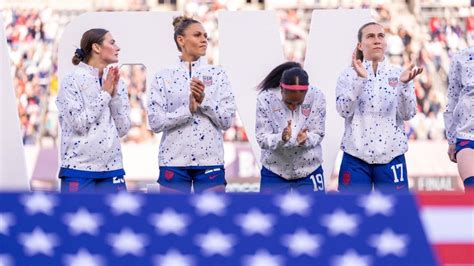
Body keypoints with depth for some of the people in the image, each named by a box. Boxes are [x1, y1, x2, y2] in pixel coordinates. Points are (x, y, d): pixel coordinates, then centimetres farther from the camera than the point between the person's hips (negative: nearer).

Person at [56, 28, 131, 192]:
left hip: (111, 169, 5)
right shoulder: (72, 81, -5)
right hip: (79, 169, -5)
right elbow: (80, 124, -13)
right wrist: (104, 93, -10)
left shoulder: (116, 83, 10)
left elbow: (123, 129, 6)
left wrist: (114, 94, -4)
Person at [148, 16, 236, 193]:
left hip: (210, 161, 1)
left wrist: (204, 100, -15)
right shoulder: (163, 77, 4)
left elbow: (227, 120, 0)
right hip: (174, 162, -1)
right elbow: (155, 122, -5)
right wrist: (188, 109, -17)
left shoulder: (217, 74, 7)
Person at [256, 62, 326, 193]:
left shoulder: (316, 97, -14)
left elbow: (318, 134, -9)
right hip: (275, 172, -1)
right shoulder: (265, 99, -16)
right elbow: (262, 138, -15)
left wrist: (305, 139, -32)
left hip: (309, 171, 1)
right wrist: (281, 138, -37)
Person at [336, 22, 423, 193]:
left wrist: (404, 84, -21)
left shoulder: (399, 75, 5)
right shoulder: (349, 75, 3)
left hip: (391, 155, 1)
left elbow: (407, 114, -4)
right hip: (356, 156, -1)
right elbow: (344, 110, -11)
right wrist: (360, 79, -22)